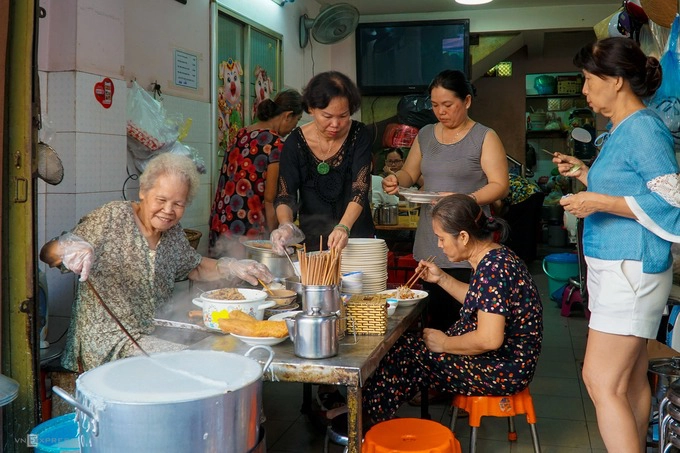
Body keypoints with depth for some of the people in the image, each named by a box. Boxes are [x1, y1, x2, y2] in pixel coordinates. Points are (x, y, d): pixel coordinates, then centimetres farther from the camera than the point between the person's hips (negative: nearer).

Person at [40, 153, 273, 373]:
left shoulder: (172, 232, 7)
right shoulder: (112, 218, -9)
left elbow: (194, 268, 21)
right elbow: (47, 253, -11)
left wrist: (231, 268, 2)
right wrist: (70, 248, -36)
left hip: (154, 334, 7)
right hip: (108, 341, -6)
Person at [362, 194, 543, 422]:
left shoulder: (493, 268, -26)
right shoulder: (496, 258, 4)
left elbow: (489, 340, -31)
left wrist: (444, 343, -15)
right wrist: (442, 279, 11)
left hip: (502, 371, -10)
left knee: (405, 353, -4)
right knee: (411, 343, 11)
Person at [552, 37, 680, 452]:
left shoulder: (644, 127, -12)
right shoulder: (620, 130, 16)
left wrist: (600, 202, -20)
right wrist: (584, 174, 15)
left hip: (631, 268, -10)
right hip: (613, 264, 10)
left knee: (602, 382, -11)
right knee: (632, 380, 14)